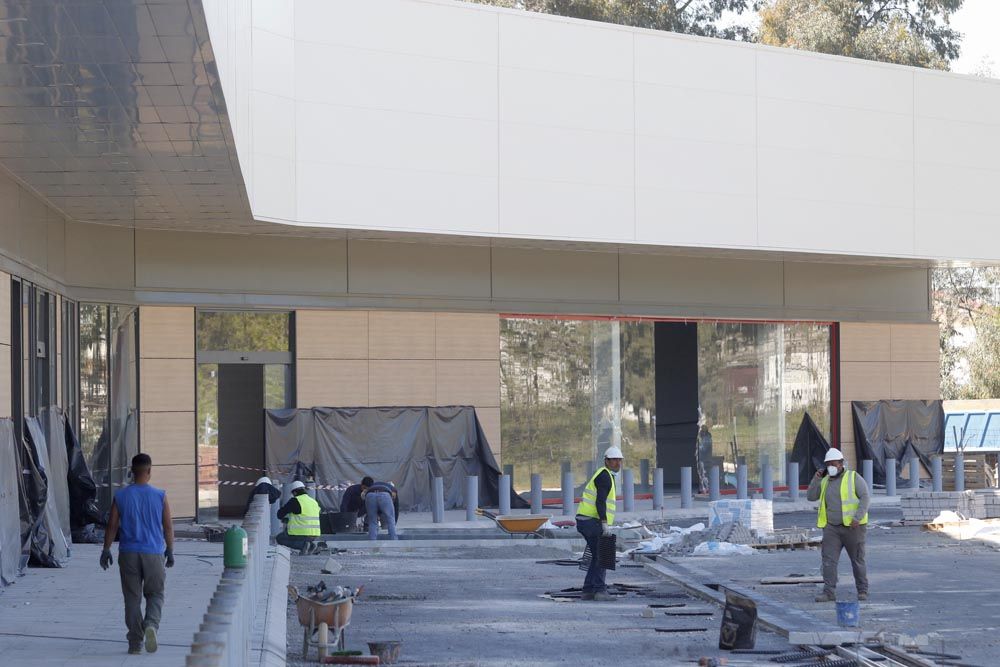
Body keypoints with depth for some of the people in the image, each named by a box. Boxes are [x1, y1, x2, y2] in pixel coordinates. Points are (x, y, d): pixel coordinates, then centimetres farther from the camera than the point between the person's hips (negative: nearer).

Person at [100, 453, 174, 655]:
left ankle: (135, 643, 7)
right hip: (153, 554, -1)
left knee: (132, 598, 8)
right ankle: (151, 625, -17)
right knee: (155, 595, 11)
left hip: (128, 554, 1)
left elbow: (112, 526, 0)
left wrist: (106, 550, 10)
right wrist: (170, 552, 11)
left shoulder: (121, 496, -2)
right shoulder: (160, 496, -4)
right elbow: (168, 527, 0)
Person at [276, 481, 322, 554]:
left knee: (279, 539, 15)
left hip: (301, 533, -7)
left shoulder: (295, 501, -9)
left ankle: (302, 544, -9)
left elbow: (280, 514, -3)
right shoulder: (314, 501, 12)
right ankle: (310, 543, 8)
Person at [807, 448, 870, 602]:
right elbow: (811, 496, 11)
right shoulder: (825, 481, 13)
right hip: (831, 528, 4)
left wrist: (857, 517, -20)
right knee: (829, 560, -6)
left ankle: (862, 591, 16)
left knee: (858, 560, 5)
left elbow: (865, 497, -10)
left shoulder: (853, 477, -3)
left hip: (852, 527, -4)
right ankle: (829, 592, -6)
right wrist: (816, 479, -1)